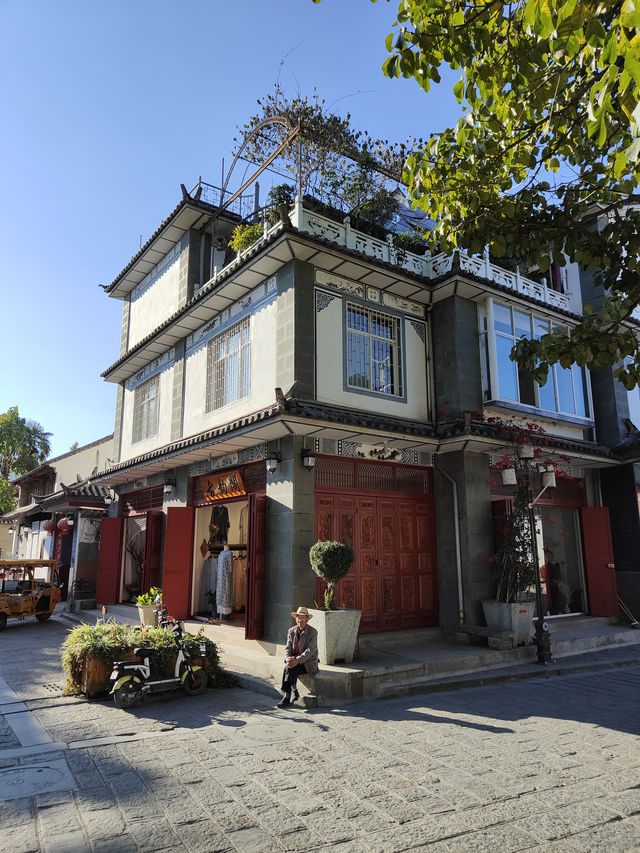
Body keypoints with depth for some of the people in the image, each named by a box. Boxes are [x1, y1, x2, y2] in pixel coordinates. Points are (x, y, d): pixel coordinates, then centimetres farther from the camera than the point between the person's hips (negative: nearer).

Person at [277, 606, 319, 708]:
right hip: (294, 661, 4)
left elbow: (310, 651, -19)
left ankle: (286, 697, -20)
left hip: (308, 663, -4)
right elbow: (288, 648, 1)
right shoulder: (291, 631, 5)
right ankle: (294, 692, -18)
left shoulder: (313, 632, -11)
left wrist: (297, 660, -32)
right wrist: (288, 658, -21)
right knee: (288, 666, -28)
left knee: (289, 668, -27)